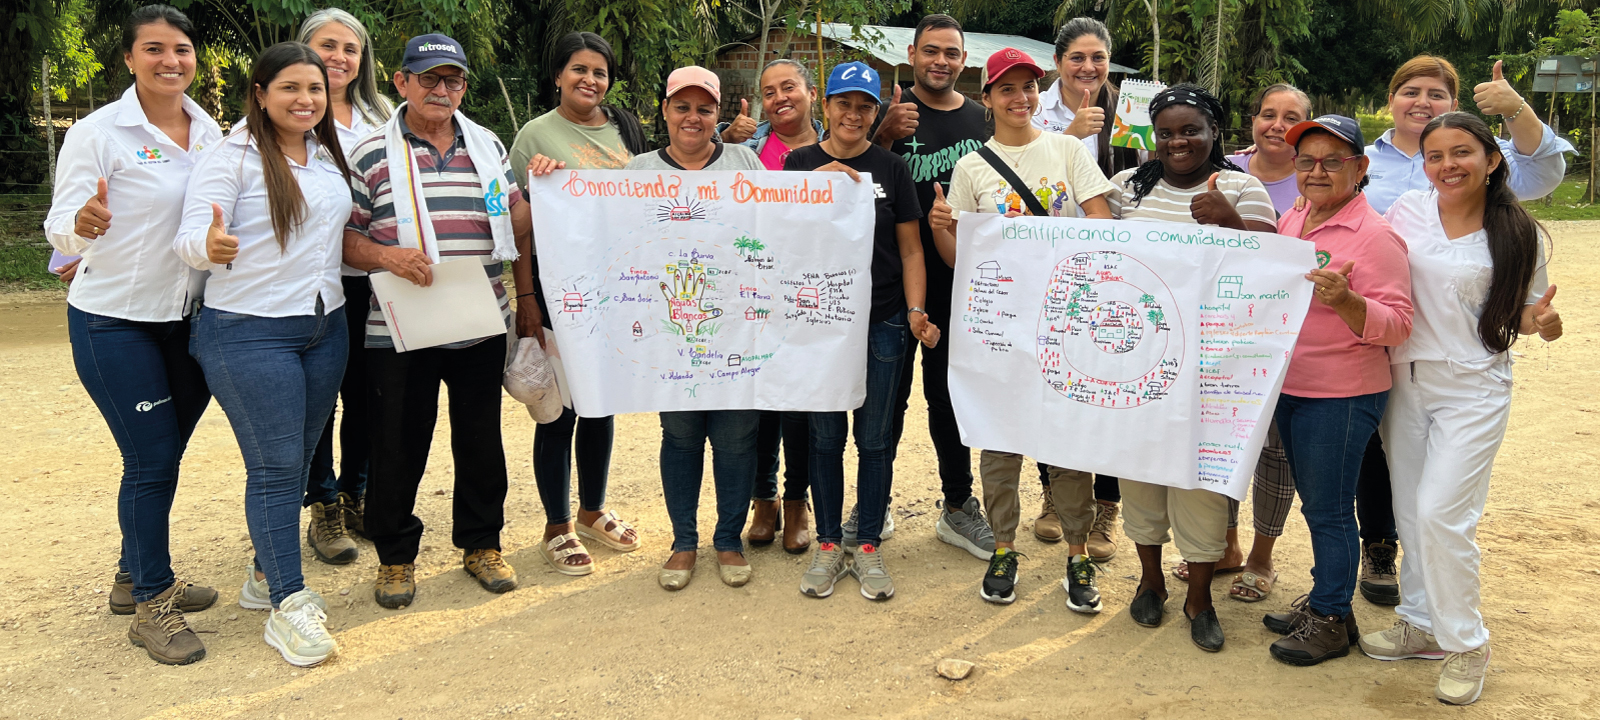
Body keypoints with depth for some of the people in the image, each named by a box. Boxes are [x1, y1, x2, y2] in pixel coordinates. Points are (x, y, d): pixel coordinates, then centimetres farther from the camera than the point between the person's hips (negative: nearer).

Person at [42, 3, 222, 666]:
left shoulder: (210, 132, 4)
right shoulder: (98, 133, -11)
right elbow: (60, 228, -15)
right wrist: (81, 224, -35)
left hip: (186, 319, 5)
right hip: (115, 321, -5)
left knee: (162, 458, 15)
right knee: (151, 461, -3)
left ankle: (137, 579, 33)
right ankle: (151, 605, 12)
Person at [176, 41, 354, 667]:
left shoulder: (329, 156, 10)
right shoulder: (232, 157, -9)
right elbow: (191, 236, -17)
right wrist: (209, 246, -38)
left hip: (325, 326, 6)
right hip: (248, 332, -6)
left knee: (298, 459, 13)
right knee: (275, 467, -4)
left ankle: (269, 570, 30)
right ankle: (287, 606, 4)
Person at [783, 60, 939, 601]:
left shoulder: (891, 169, 5)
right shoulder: (801, 163, 6)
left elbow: (910, 250, 5)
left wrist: (916, 311, -7)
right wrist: (818, 183, -20)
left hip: (883, 323, 0)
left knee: (875, 437, 6)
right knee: (825, 436, 8)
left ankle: (869, 546, 18)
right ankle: (828, 543, 21)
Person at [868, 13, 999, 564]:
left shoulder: (979, 118, 8)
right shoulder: (893, 111, -1)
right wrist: (886, 135, -24)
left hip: (956, 278, 3)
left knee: (951, 393, 12)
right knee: (889, 392, 6)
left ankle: (958, 507, 22)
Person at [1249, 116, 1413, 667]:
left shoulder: (1374, 236, -15)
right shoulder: (1292, 220, 9)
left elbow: (1395, 325, -19)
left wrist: (1345, 300, -35)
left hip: (1341, 395, -8)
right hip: (1288, 387, 8)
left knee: (1328, 509, 2)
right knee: (1315, 503, 19)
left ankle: (1333, 619, 17)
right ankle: (1322, 599, 34)